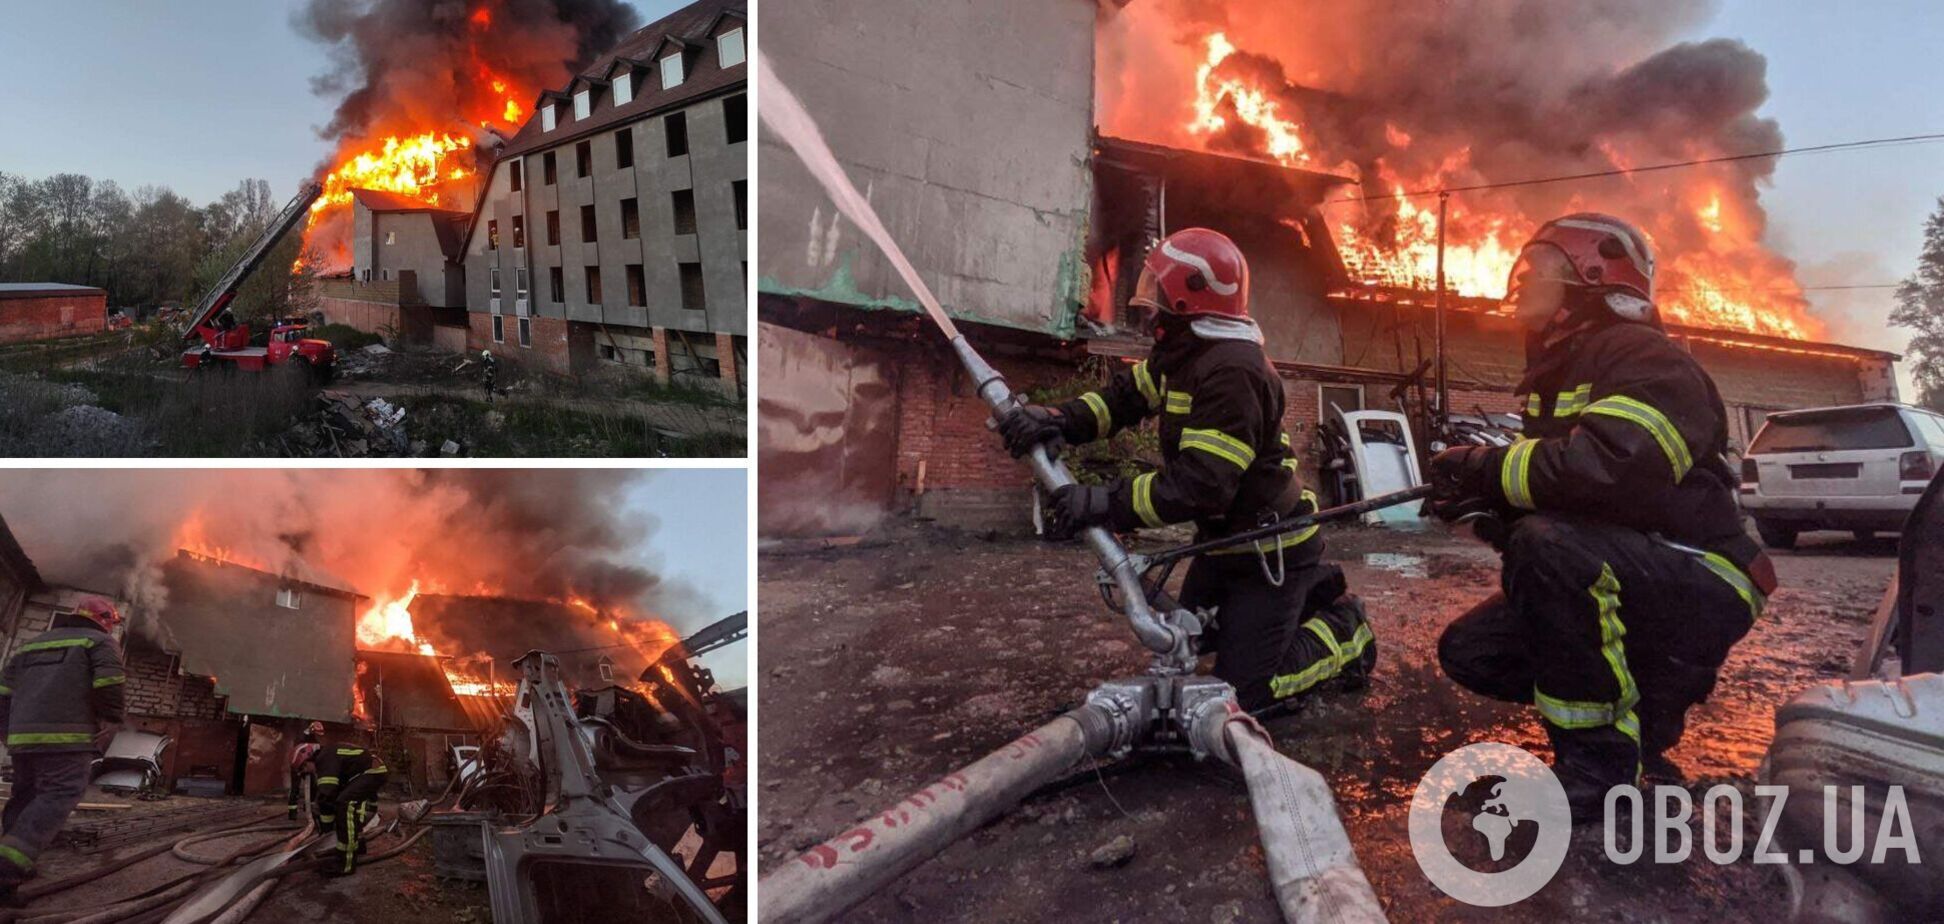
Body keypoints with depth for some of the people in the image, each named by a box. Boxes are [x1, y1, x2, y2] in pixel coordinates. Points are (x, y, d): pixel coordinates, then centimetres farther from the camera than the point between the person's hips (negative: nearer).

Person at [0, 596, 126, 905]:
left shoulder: (33, 643, 26)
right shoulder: (101, 642, 5)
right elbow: (109, 684, -11)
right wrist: (111, 723, -6)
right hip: (67, 735, -7)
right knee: (59, 797, -12)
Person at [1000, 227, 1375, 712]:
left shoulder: (1232, 373, -32)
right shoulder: (1183, 351, 1)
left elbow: (1200, 485, -37)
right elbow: (1128, 393, 3)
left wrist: (1104, 504, -35)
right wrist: (1061, 421, -16)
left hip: (1270, 550, -10)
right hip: (1223, 539, 10)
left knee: (1241, 691, -4)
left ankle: (1343, 632, 16)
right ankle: (1312, 589, 32)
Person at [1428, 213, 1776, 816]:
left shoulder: (1642, 356, -15)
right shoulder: (1553, 376, 15)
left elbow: (1616, 467, -35)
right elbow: (1548, 492, 15)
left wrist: (1487, 467, -22)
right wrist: (1480, 502, -8)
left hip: (1700, 588, -9)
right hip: (1607, 586, 9)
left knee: (1548, 543, -36)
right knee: (1468, 652, -1)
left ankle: (1604, 758, -22)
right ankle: (1646, 699, 9)